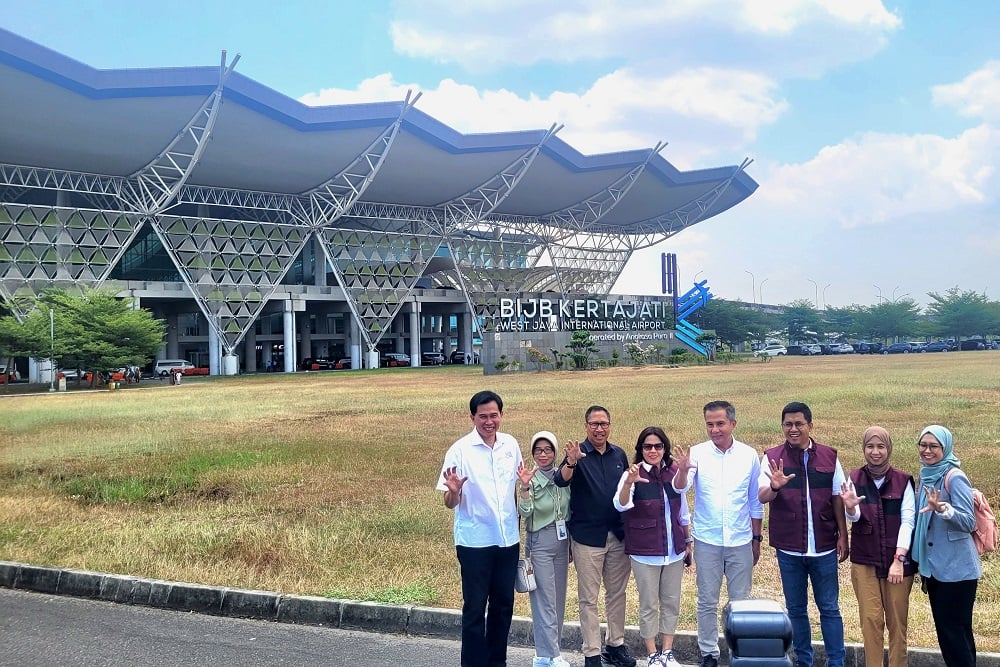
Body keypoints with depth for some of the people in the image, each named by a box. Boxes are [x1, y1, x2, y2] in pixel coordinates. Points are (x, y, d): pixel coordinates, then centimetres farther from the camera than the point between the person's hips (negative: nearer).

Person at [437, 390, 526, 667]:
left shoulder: (511, 445, 2)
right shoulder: (460, 450, -12)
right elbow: (450, 503, -13)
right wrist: (454, 491, -32)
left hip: (508, 540, 5)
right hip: (475, 542, -5)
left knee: (503, 605, 14)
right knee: (475, 607, 1)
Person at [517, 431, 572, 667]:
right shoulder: (531, 480, -9)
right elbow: (525, 512, -22)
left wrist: (571, 545, 17)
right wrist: (525, 488, -37)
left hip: (562, 541, 5)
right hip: (539, 542, -5)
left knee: (559, 598, 10)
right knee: (545, 600, -4)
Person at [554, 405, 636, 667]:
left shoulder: (619, 454, 5)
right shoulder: (578, 453, -9)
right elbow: (561, 481, -27)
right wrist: (570, 462, -47)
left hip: (618, 536, 4)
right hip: (587, 537, -4)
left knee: (617, 593, 14)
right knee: (588, 598, 3)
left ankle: (616, 645, 27)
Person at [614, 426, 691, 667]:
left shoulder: (674, 473, 0)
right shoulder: (633, 475, -12)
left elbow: (683, 512, 11)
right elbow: (621, 505, -29)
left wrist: (688, 542, 14)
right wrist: (629, 482, -48)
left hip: (674, 551, 4)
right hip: (645, 552, -4)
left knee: (671, 602, 12)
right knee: (649, 605, 7)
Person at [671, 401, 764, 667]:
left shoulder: (749, 455, -2)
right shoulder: (697, 453, -7)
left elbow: (755, 502, 7)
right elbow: (679, 489, -20)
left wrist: (756, 539, 8)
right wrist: (682, 470, -41)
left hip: (741, 541, 1)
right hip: (707, 540, -1)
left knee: (741, 601, 10)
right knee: (707, 602, 9)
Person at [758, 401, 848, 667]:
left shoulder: (829, 456, 0)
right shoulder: (772, 458, -3)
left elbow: (837, 498, 6)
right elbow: (762, 496, -12)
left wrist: (843, 536, 3)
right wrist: (774, 486, -34)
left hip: (823, 546, 0)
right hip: (789, 547, 0)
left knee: (829, 608, 7)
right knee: (795, 608, 12)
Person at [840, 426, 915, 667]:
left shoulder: (903, 481, -2)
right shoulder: (854, 479, 1)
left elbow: (908, 521, -6)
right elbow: (854, 518, -8)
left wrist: (899, 559, -14)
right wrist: (850, 508, -32)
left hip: (898, 561, -1)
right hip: (864, 561, 1)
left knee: (897, 621, 4)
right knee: (871, 619, 2)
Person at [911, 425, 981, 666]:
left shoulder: (954, 477, -15)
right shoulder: (926, 476, 8)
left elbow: (969, 522, -21)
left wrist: (942, 508, -37)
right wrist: (923, 565, 18)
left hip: (956, 569, -8)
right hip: (935, 567, 8)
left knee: (954, 630, -3)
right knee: (945, 628, 14)